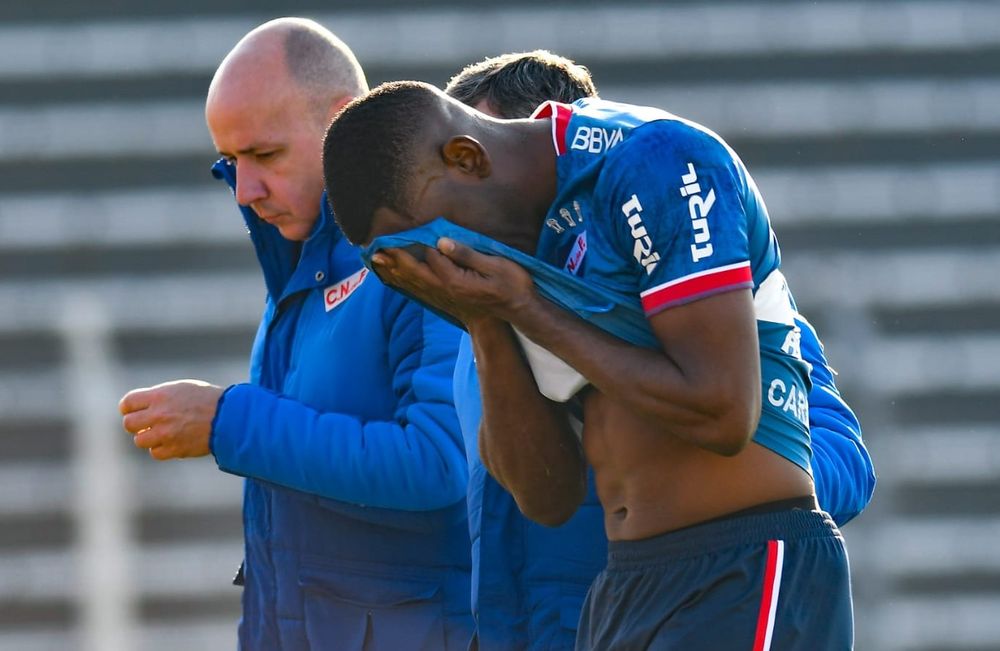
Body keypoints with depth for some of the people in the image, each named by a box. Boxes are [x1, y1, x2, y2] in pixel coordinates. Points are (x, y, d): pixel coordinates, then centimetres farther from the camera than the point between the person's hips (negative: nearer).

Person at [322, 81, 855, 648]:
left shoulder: (659, 164, -12)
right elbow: (549, 496, 8)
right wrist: (484, 320, -4)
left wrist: (526, 310, -13)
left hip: (745, 580, -9)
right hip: (624, 592, 9)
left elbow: (722, 414, -20)